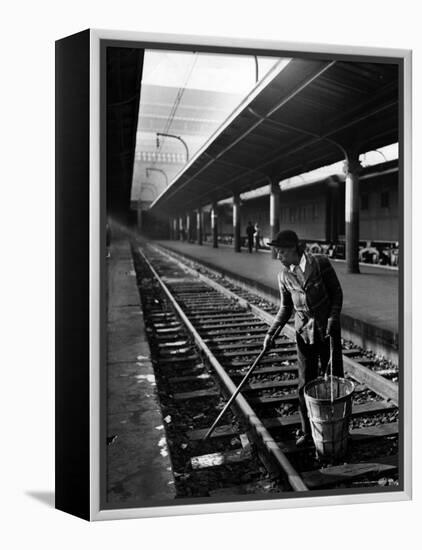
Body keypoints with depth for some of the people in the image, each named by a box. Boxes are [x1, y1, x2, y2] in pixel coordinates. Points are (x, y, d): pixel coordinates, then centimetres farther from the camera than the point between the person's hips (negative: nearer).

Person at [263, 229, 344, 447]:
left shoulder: (320, 262, -12)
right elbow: (286, 308, 8)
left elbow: (337, 292, -4)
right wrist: (271, 334, 0)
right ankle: (307, 431, 20)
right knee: (305, 384, 6)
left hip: (327, 330, -2)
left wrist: (332, 320, -14)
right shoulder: (284, 275, -1)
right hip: (304, 333, 3)